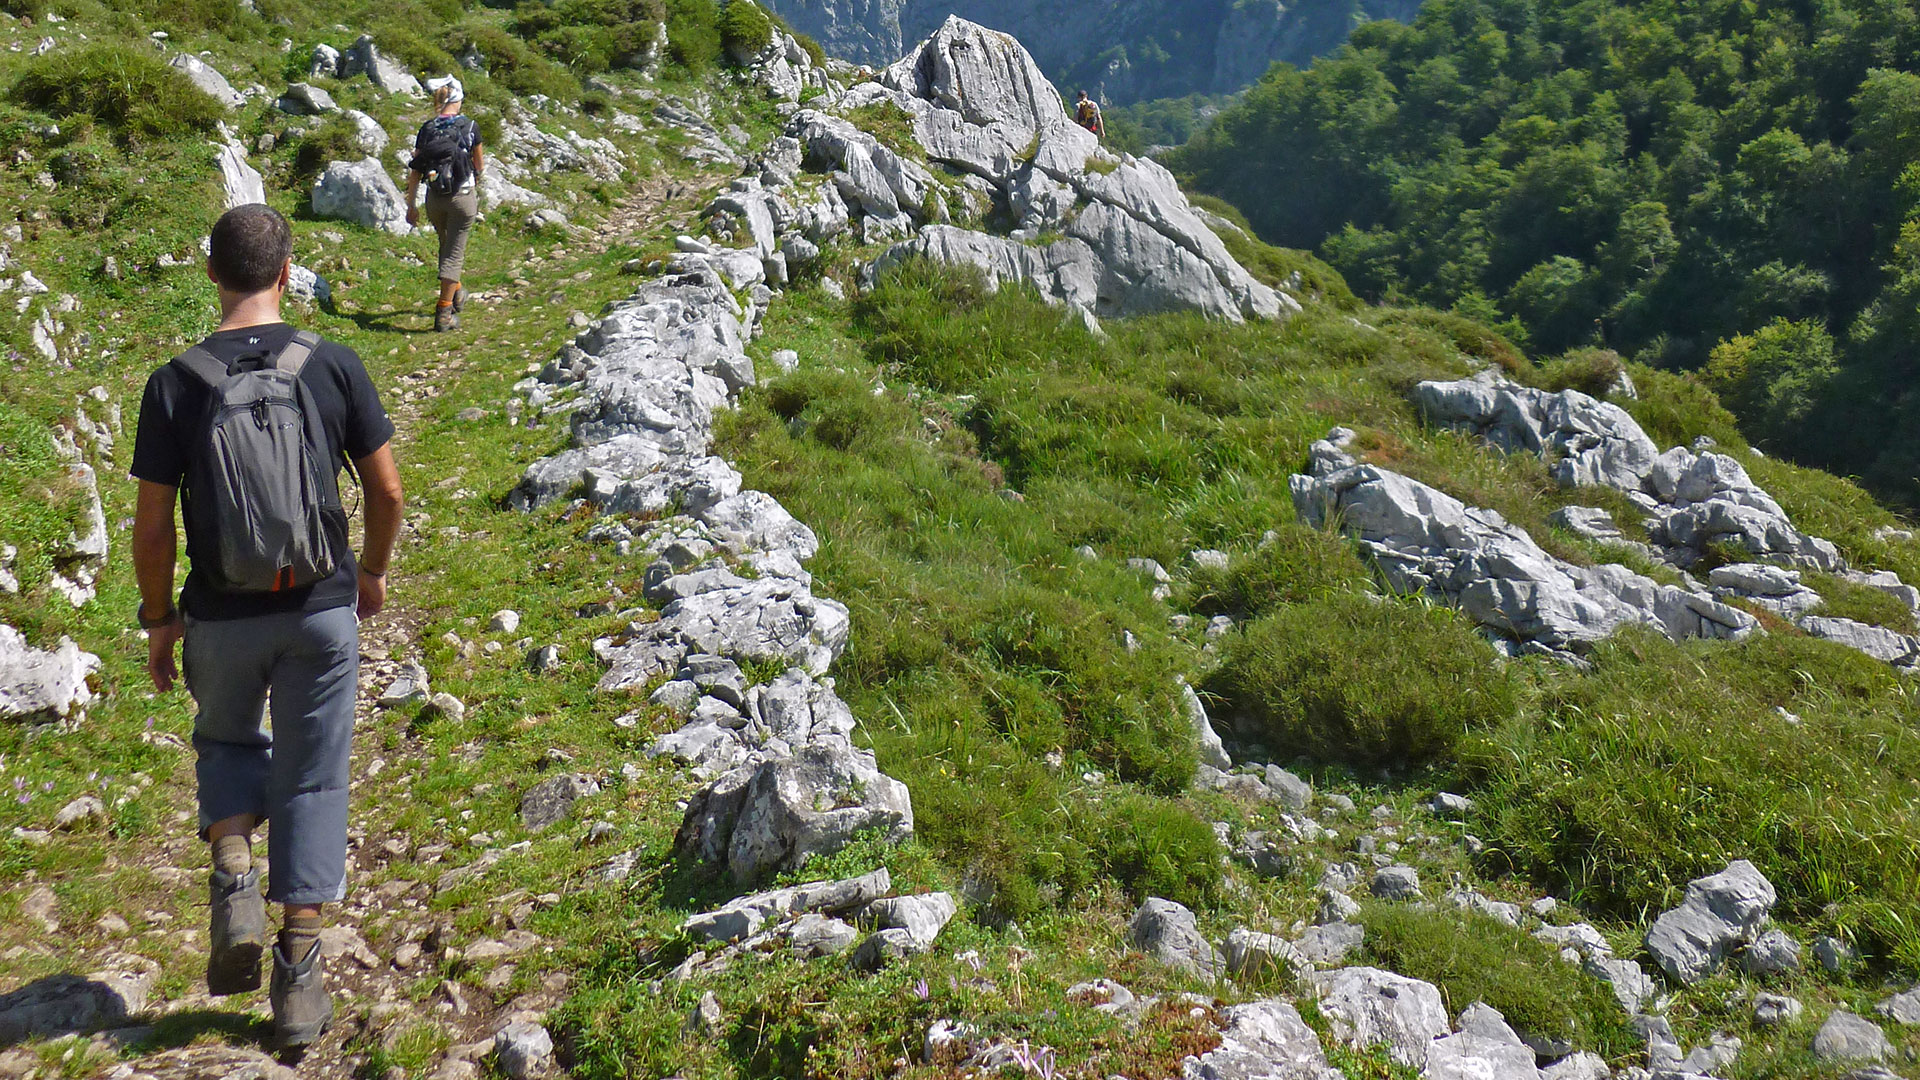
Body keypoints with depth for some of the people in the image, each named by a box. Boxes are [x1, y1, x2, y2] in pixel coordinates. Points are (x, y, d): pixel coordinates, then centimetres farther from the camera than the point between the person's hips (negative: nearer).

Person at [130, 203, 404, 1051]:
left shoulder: (175, 384, -9)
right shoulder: (333, 365, -8)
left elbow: (152, 527, -6)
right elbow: (385, 487, -2)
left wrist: (158, 617, 9)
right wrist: (374, 569, 15)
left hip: (223, 617, 0)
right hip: (322, 609, 0)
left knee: (227, 742, 28)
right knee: (311, 781, 11)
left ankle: (234, 882, 6)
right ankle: (299, 980, 13)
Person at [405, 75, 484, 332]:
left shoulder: (426, 130, 0)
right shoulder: (469, 127, -7)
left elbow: (415, 171, 0)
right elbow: (480, 165, 5)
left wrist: (411, 205, 7)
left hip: (434, 199, 3)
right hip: (463, 197, -3)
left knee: (446, 246, 25)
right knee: (454, 253, 1)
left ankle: (456, 292, 43)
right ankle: (444, 312, -3)